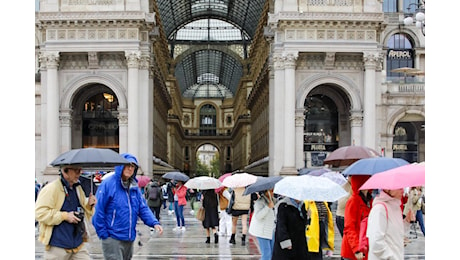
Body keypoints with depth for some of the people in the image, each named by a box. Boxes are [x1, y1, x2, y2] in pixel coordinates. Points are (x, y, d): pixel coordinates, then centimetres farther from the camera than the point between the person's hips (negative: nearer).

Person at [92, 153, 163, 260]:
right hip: (112, 238, -7)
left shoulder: (135, 188, 10)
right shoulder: (108, 184, -12)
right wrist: (103, 234, -13)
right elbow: (98, 210, -13)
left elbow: (143, 208, 9)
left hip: (129, 239, 7)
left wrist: (154, 223, -8)